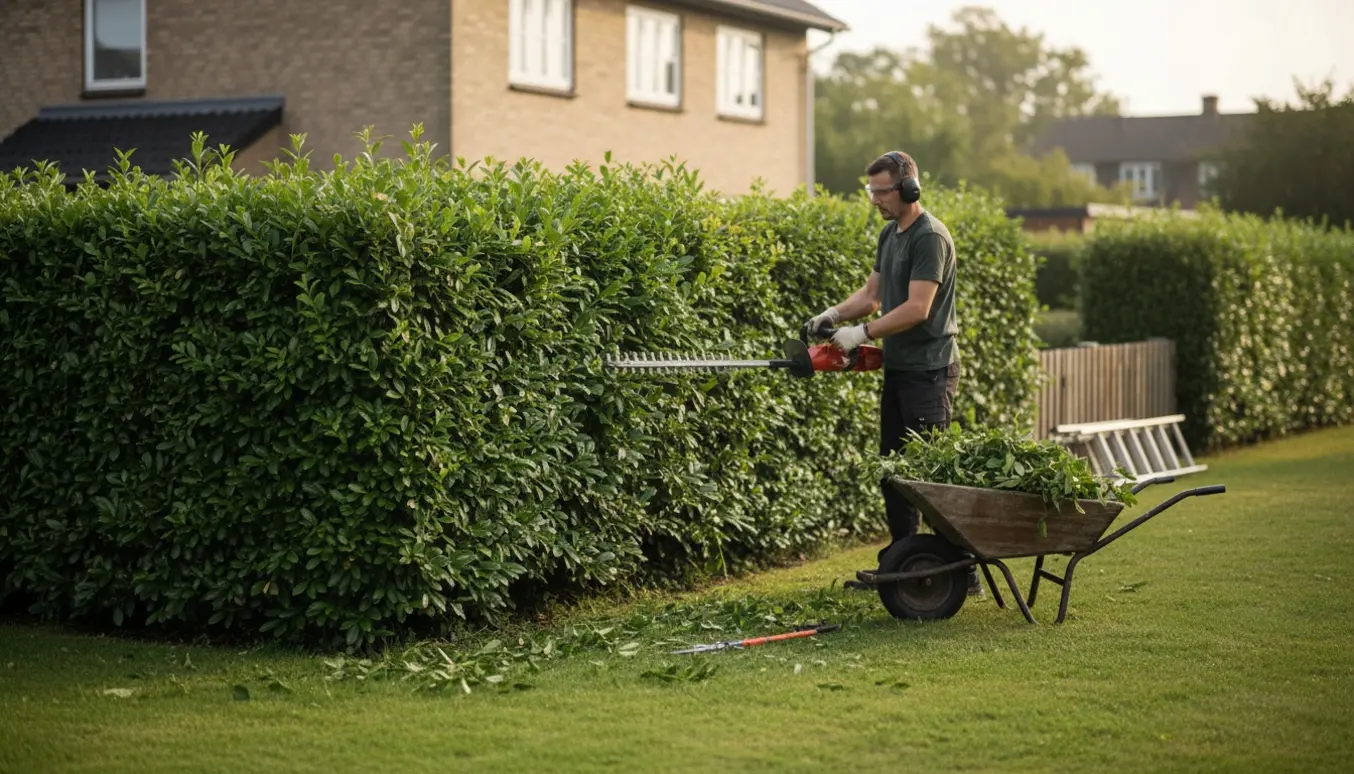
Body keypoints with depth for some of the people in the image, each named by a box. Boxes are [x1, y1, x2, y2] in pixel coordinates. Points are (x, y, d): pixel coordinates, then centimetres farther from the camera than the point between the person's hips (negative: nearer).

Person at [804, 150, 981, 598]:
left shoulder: (929, 237, -16)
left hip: (929, 371, -10)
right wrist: (834, 314, -1)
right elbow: (871, 295, 17)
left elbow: (916, 309, -22)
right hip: (898, 368, 10)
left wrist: (862, 334, -19)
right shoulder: (890, 235, 14)